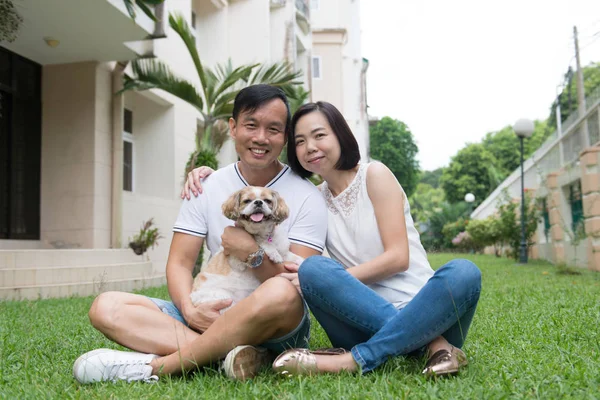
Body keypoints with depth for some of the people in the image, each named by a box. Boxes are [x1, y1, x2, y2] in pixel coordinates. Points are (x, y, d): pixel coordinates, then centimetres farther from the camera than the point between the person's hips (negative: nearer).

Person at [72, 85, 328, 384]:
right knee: (105, 307, -12)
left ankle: (152, 366, -25)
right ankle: (230, 353, -29)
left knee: (280, 293, -39)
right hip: (213, 314, 4)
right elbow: (179, 262, 2)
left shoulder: (306, 198, -3)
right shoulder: (207, 188, 7)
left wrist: (253, 255, -24)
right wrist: (190, 311, -17)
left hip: (277, 327, -3)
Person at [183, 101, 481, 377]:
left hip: (422, 310, -2)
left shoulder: (375, 175, 0)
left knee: (463, 272, -32)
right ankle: (432, 344, -27)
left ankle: (355, 360, -34)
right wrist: (212, 175, 7)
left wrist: (332, 280, -18)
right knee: (312, 268, -26)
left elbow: (398, 257, -9)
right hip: (366, 322, 2)